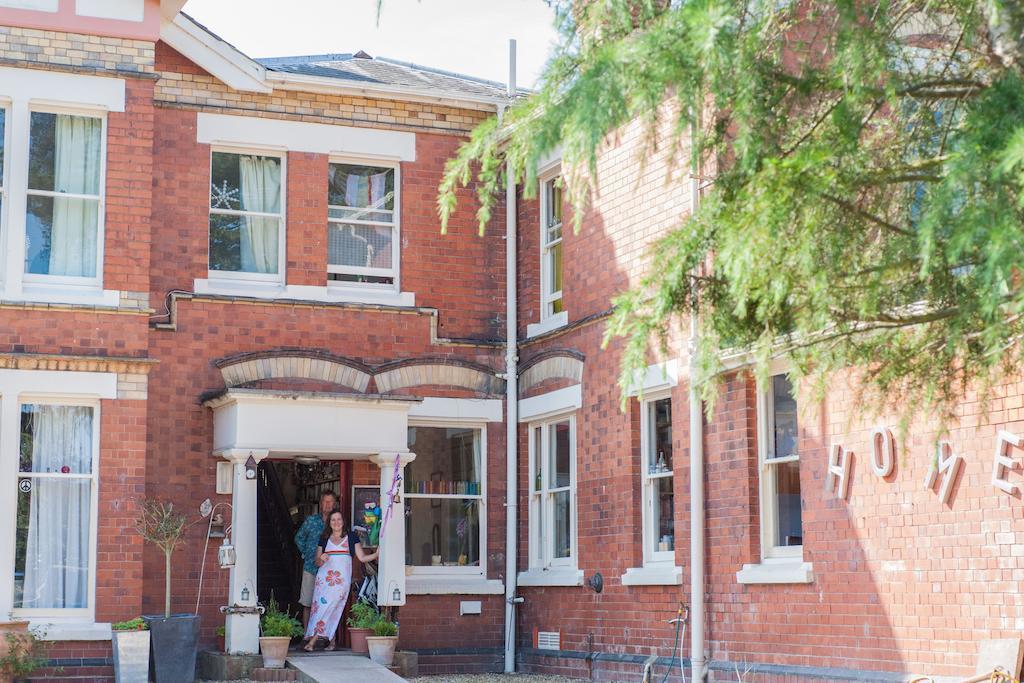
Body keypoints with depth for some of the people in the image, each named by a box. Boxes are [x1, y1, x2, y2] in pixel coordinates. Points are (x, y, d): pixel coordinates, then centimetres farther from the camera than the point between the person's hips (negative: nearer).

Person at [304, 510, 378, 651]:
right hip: (324, 576, 3)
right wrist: (321, 559, -7)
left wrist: (377, 554, -9)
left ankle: (313, 640, -14)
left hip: (342, 578, -3)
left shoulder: (351, 537, 10)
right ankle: (331, 641, 3)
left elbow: (362, 558, 7)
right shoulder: (324, 539, 15)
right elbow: (317, 563, 16)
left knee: (328, 607, -13)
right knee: (320, 605, -6)